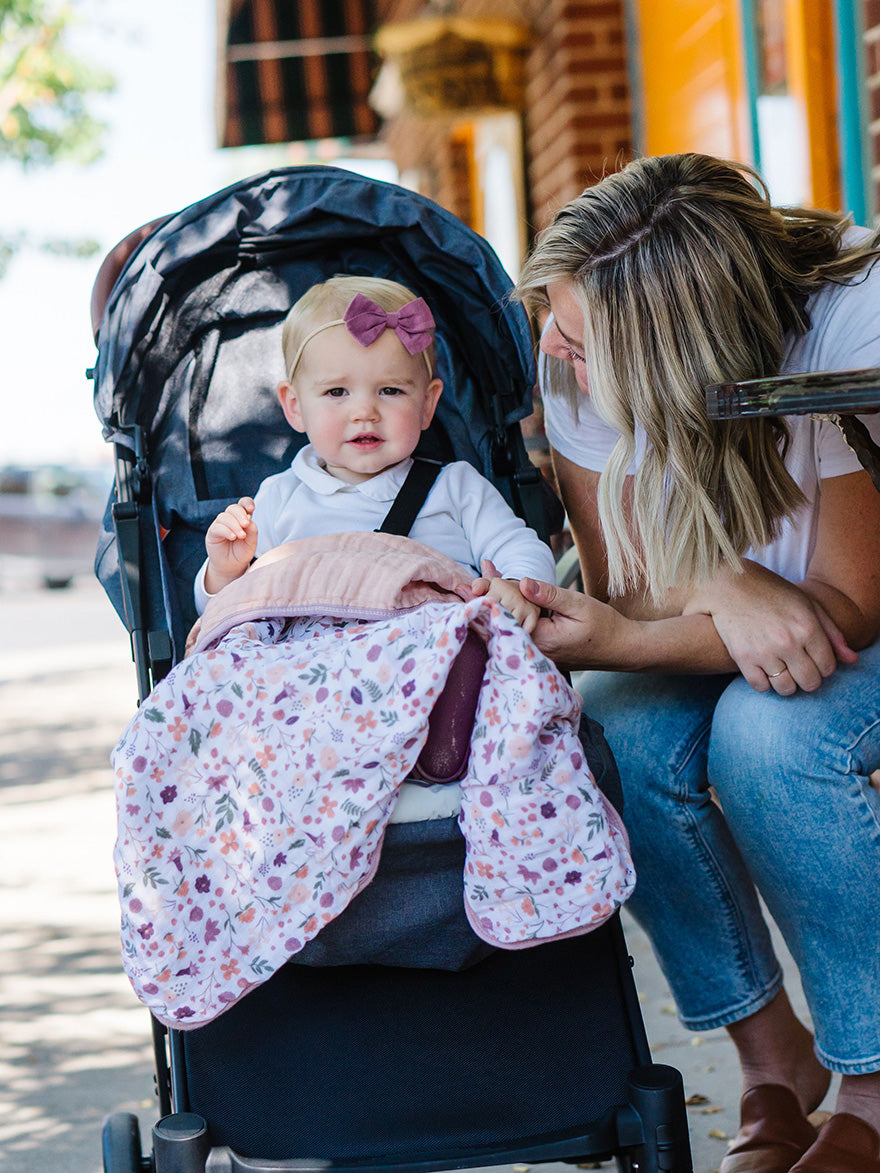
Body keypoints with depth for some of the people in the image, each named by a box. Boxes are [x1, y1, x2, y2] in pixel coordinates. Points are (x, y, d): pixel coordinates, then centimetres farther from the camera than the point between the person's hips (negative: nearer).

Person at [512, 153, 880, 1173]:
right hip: (716, 634, 4)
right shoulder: (580, 360, -18)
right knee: (614, 738, -27)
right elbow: (625, 592, -14)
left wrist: (620, 641, -41)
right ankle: (770, 1053, -8)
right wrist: (724, 590, -39)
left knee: (768, 735, -34)